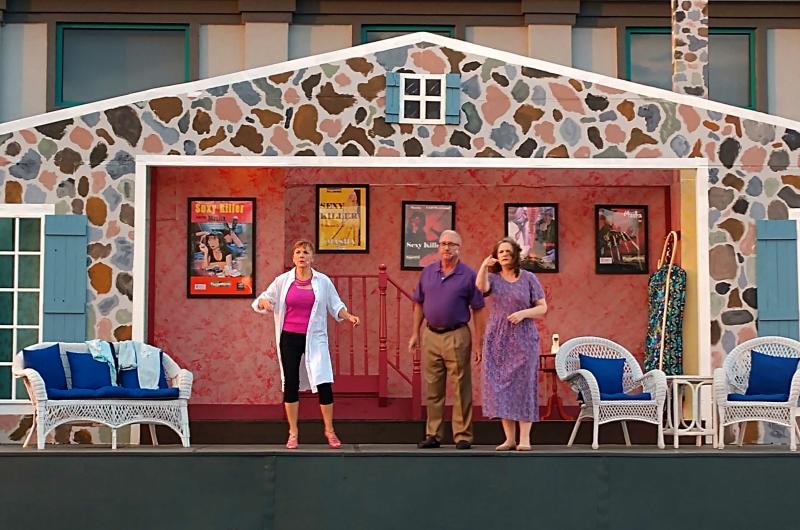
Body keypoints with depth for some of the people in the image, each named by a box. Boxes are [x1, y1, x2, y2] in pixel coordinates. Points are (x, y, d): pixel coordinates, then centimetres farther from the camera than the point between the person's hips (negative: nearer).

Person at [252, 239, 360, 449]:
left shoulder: (323, 281, 2)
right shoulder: (283, 281, 2)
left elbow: (335, 306, 11)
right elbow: (262, 300, 7)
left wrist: (349, 316, -7)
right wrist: (263, 302, -16)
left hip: (315, 338, -1)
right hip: (290, 337, 1)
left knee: (324, 383, -7)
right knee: (290, 384, 4)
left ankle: (329, 431, 9)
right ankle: (293, 433, 15)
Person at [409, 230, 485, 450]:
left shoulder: (468, 275, -2)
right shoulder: (427, 272, 9)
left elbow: (478, 310, -2)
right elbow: (419, 304, 15)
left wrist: (479, 342, -5)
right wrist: (415, 333, 9)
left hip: (457, 336, -4)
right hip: (431, 335, 4)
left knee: (460, 390, -2)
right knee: (433, 390, 8)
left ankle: (463, 436, 4)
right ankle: (433, 435, 14)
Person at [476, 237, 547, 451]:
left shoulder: (529, 278, 3)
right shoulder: (493, 277, 7)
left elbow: (543, 307, 3)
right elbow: (480, 286, -17)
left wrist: (524, 313, -14)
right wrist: (484, 266, -33)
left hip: (523, 339, -2)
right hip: (497, 339, 2)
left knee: (523, 384, -5)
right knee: (500, 385, 0)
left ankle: (524, 438, -3)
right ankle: (509, 438, 5)